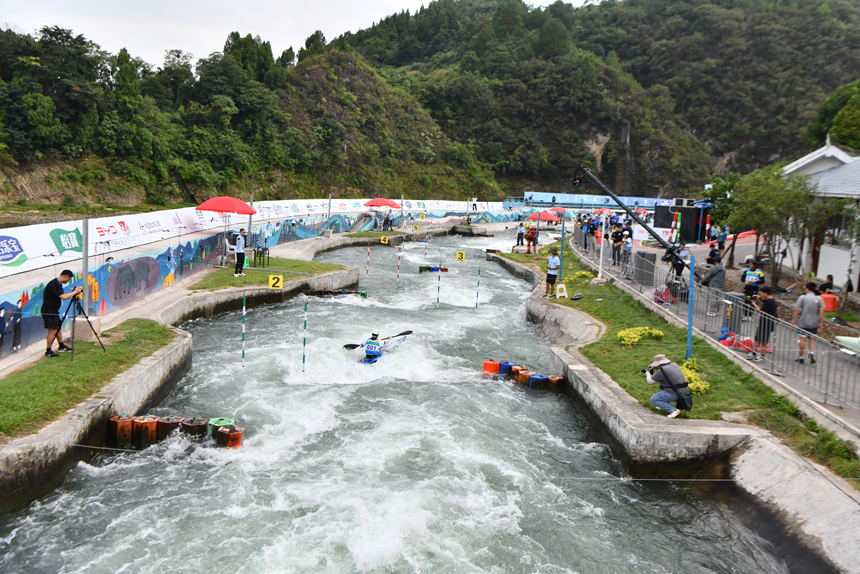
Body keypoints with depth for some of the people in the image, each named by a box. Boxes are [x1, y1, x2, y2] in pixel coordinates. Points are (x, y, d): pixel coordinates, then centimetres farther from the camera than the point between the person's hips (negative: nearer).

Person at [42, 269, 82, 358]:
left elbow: (63, 296, 17)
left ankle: (62, 346, 31)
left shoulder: (58, 284, 9)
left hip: (54, 311, 10)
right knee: (53, 331, -7)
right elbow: (63, 297, -30)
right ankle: (48, 352, 1)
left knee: (58, 328, 18)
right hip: (48, 311, -10)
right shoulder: (53, 285, -23)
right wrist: (75, 292, -21)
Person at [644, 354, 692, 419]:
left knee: (653, 400, -1)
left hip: (675, 395, -9)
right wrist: (654, 367, 27)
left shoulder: (661, 371, -16)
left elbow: (650, 381, -5)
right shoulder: (674, 365, 9)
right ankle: (665, 405, 30)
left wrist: (648, 373, 14)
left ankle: (674, 410, -10)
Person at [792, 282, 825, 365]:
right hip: (814, 323, 3)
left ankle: (801, 358, 12)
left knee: (803, 339, 4)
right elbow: (822, 312, -3)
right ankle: (812, 353, -4)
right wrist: (821, 322, 5)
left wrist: (793, 319, 1)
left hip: (803, 323, -2)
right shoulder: (819, 299, -2)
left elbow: (797, 310, -10)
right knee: (812, 339, 18)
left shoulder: (802, 297, -9)